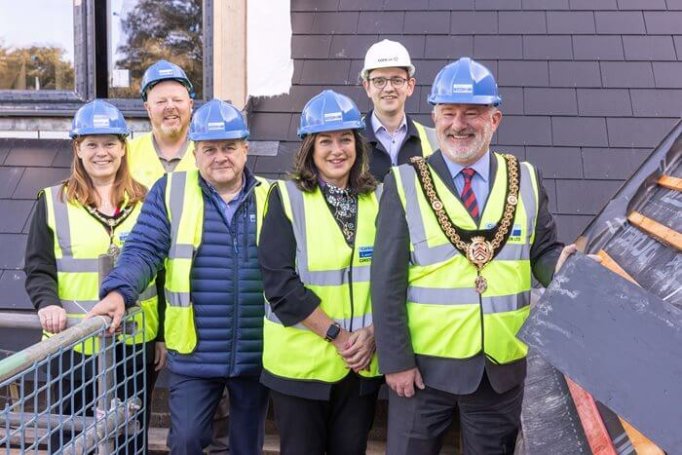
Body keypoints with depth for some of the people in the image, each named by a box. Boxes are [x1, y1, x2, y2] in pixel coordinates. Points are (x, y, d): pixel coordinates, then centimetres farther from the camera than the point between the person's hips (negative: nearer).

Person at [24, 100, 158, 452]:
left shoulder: (145, 201, 6)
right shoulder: (53, 202, 1)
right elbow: (38, 269, -1)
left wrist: (164, 335, 7)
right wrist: (47, 303, -22)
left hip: (135, 343, 2)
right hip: (74, 345, -1)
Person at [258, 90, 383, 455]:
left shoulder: (376, 199, 6)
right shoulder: (287, 198, -5)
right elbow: (280, 282, -13)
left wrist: (372, 332, -9)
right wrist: (336, 335, -15)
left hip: (362, 362, 3)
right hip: (301, 360, -3)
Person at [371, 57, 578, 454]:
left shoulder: (526, 181, 4)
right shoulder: (406, 184, -4)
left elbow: (544, 253, 5)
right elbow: (387, 280, -6)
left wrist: (562, 264, -19)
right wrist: (396, 360, -9)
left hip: (503, 367, 2)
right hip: (425, 365, -2)